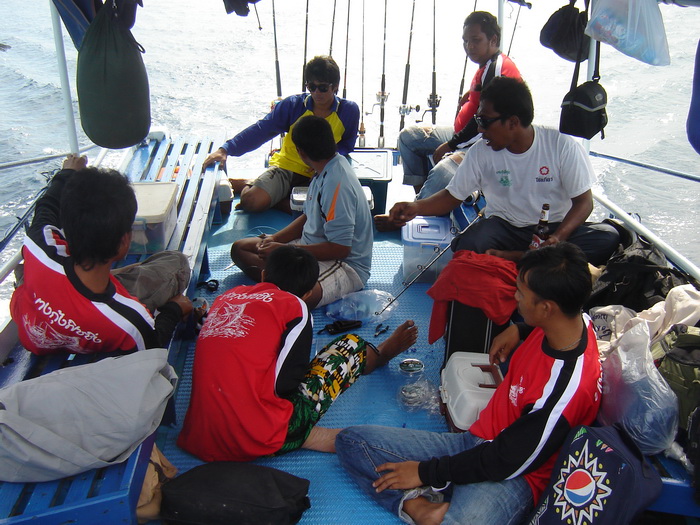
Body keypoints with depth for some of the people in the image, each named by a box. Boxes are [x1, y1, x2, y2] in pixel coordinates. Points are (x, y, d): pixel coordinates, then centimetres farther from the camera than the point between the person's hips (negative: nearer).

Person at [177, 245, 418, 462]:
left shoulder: (225, 297, 11)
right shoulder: (294, 306, -6)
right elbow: (283, 385, -10)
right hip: (261, 439, -6)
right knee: (351, 345, 10)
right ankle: (381, 353, 41)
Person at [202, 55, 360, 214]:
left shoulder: (349, 110, -2)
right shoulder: (293, 105, -4)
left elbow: (346, 145, 9)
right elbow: (260, 130, -7)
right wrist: (225, 150, -18)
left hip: (318, 176, 2)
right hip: (285, 167, -2)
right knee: (253, 201, -29)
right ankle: (250, 185, 11)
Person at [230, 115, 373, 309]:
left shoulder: (337, 183, -24)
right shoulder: (324, 171, 5)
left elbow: (340, 248, -24)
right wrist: (275, 238, 1)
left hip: (346, 265, -10)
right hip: (314, 247, 10)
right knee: (239, 249, 4)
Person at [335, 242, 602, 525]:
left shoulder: (568, 386, -27)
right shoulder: (574, 319, -3)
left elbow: (507, 462, -18)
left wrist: (426, 472, -9)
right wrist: (519, 330, 12)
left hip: (512, 476, -10)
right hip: (476, 440, 10)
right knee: (351, 440, -3)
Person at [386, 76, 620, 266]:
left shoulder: (563, 146, -12)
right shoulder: (481, 152, -7)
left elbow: (583, 201, -9)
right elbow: (452, 195, 1)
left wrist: (558, 238, -27)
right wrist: (416, 207, -19)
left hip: (556, 227, 0)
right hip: (504, 226, 0)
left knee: (607, 236, -29)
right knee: (468, 245, -32)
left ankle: (512, 259, -28)